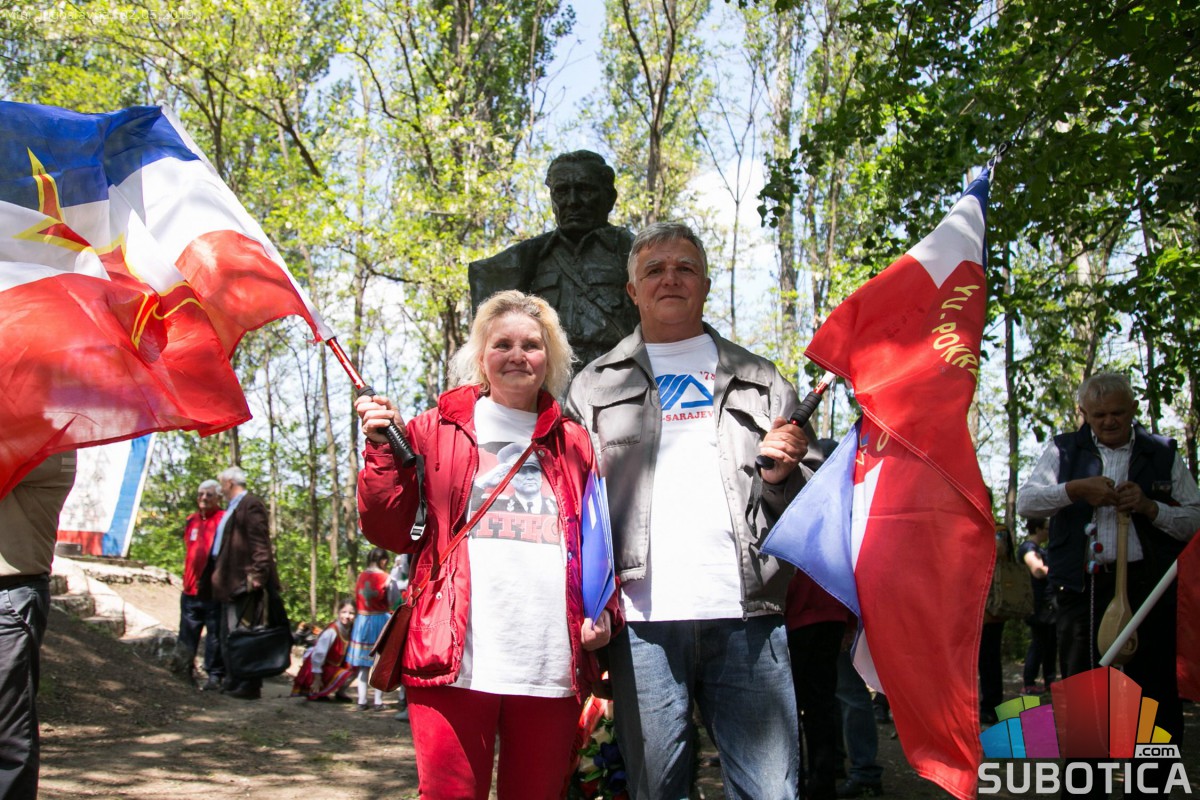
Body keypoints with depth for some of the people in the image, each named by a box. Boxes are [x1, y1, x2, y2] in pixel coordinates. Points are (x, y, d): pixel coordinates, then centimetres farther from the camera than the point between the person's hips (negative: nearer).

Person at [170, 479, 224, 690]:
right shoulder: (191, 521, 13)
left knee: (215, 635, 1)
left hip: (214, 591, -6)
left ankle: (214, 675, 7)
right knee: (188, 633, 11)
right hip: (191, 589, 6)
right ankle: (183, 669, 18)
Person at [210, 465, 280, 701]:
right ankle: (233, 683, 21)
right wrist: (219, 576, 20)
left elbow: (260, 542, -19)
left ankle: (249, 686, -5)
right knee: (229, 635, 14)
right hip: (230, 583, 11)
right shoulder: (233, 507, 20)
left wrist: (257, 573, -26)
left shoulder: (250, 504, -11)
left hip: (244, 582, -11)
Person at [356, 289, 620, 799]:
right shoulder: (436, 430, 11)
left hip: (552, 667, 2)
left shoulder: (573, 444, 16)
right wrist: (383, 449, -3)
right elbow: (389, 533, 8)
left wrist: (605, 611, 2)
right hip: (456, 661, -2)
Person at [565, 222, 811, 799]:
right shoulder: (594, 387, 13)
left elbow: (808, 503, 18)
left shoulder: (760, 380, 16)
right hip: (643, 620, 0)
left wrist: (779, 475, -6)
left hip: (747, 613, 1)